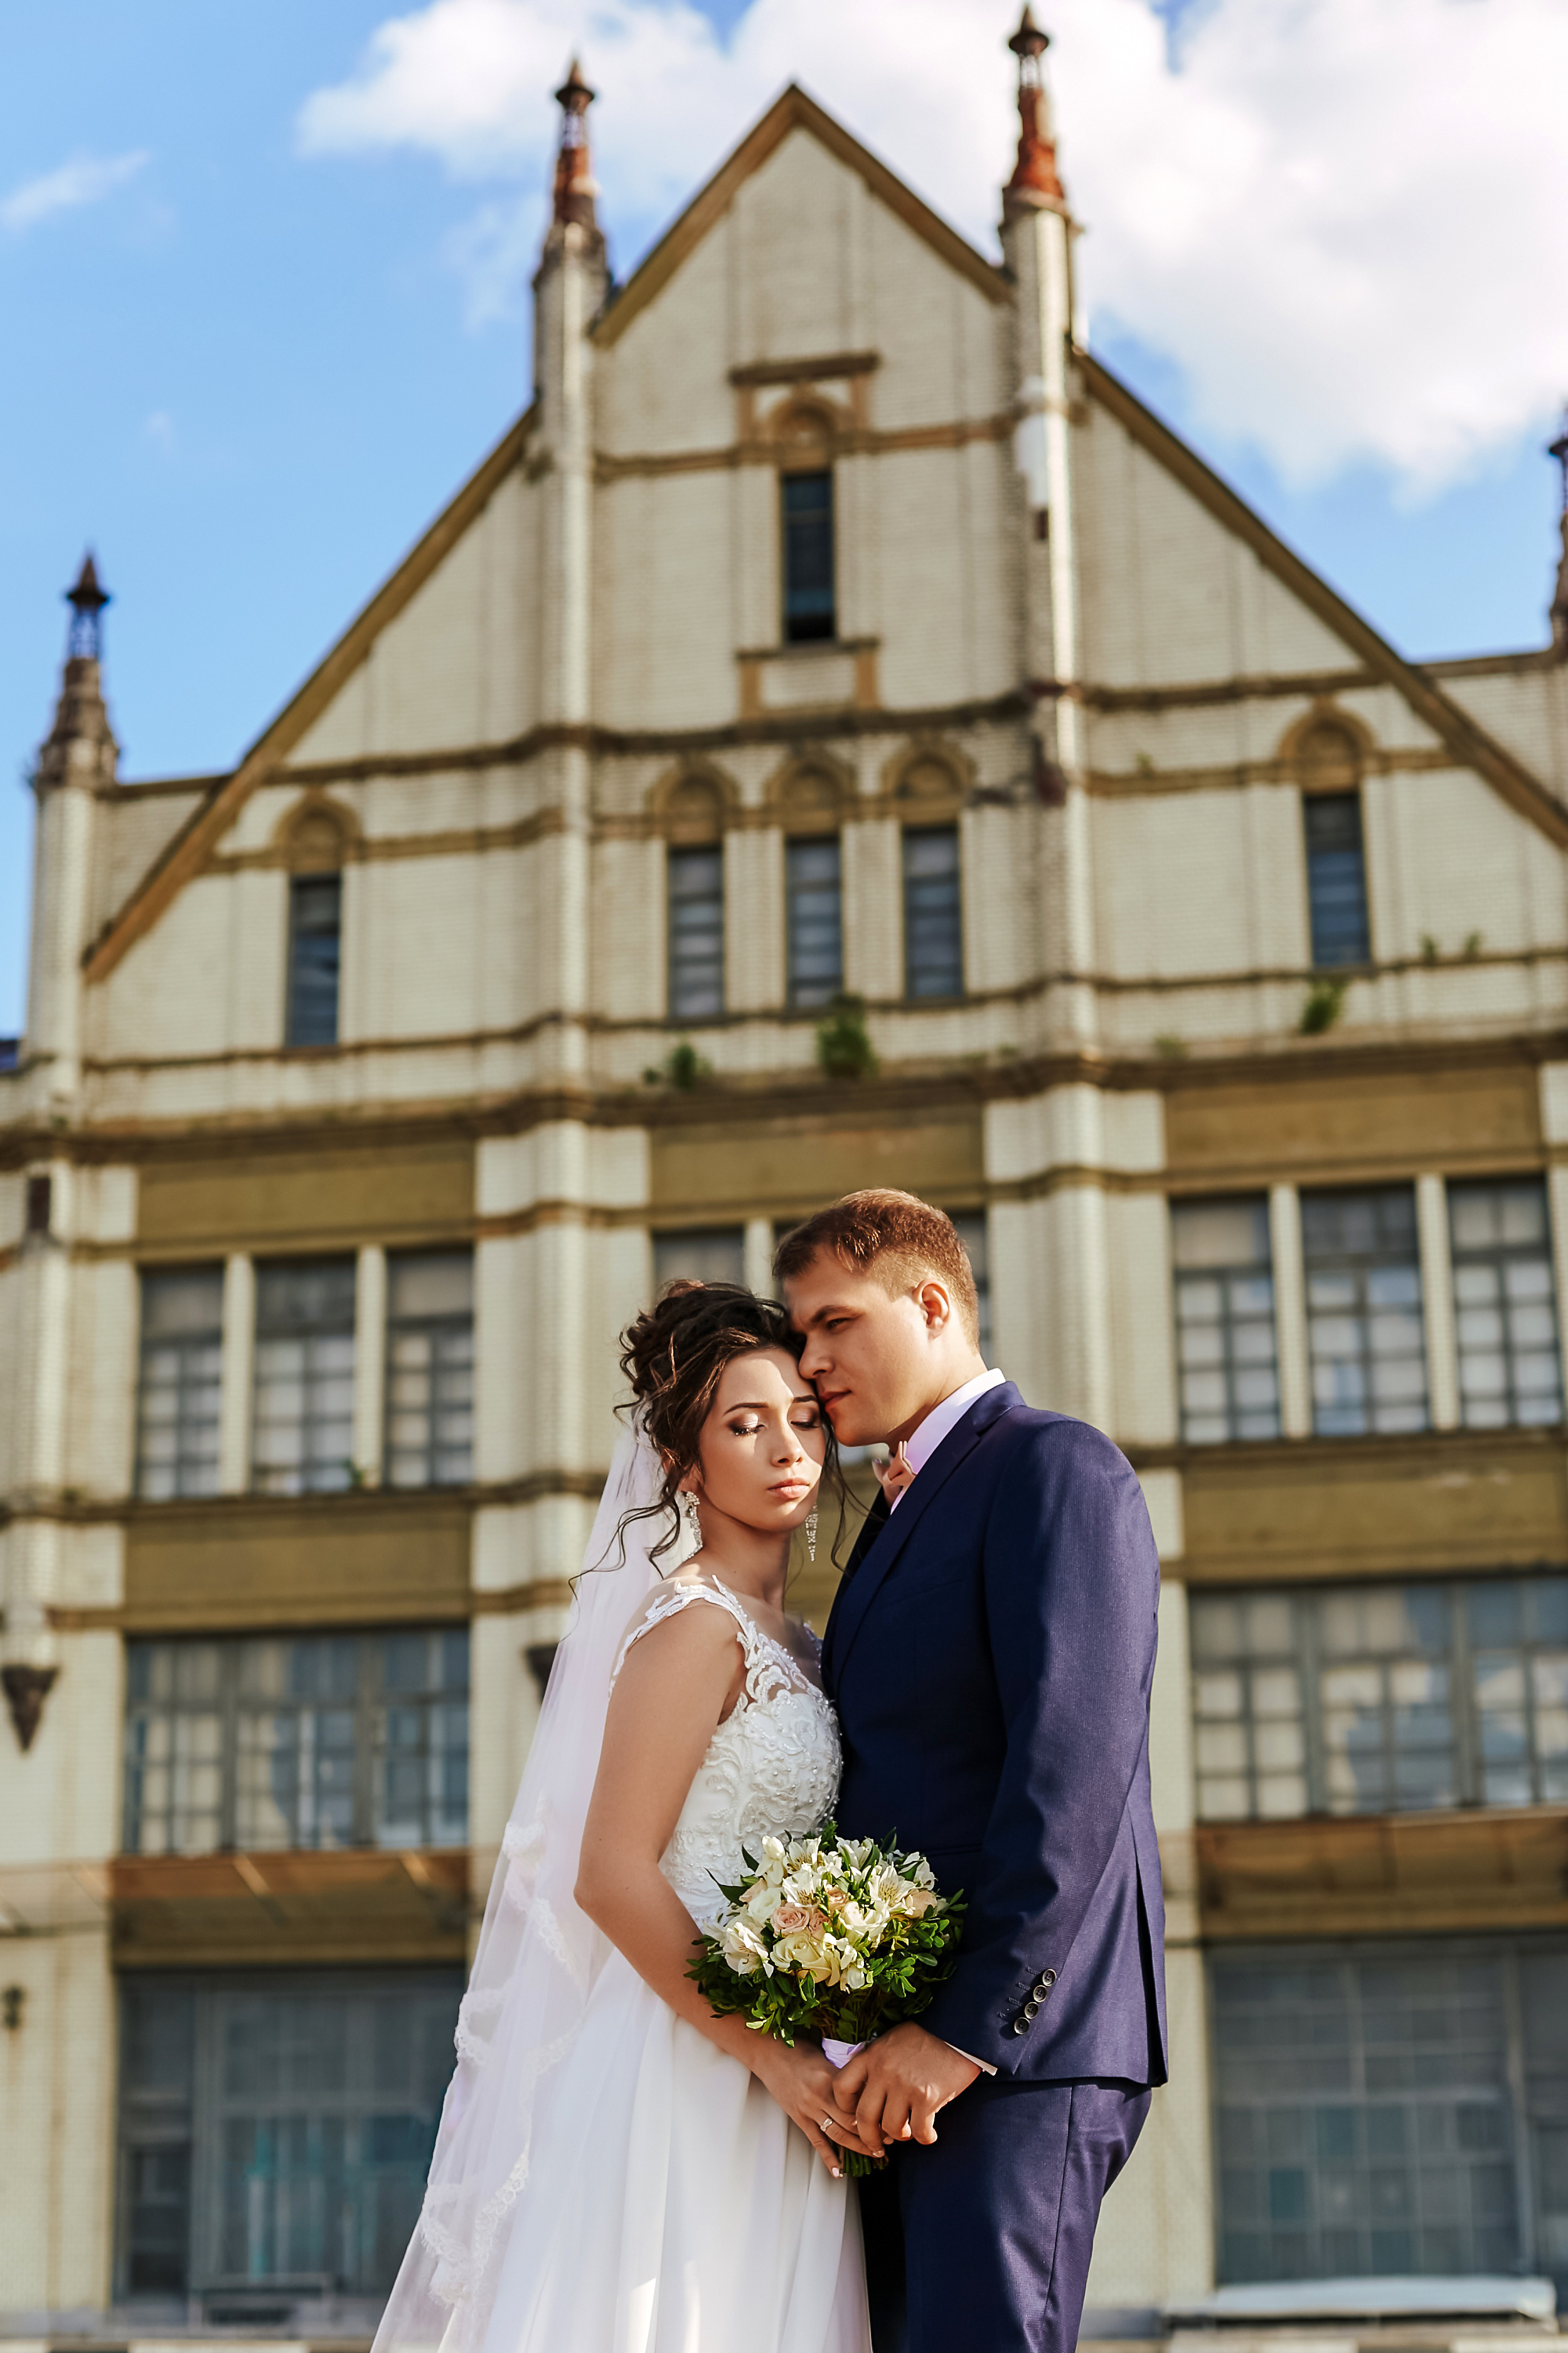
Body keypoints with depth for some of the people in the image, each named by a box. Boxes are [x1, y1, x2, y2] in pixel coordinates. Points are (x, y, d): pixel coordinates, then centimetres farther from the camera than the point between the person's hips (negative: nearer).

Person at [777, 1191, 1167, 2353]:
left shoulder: (1054, 1466, -5)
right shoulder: (904, 1514, 24)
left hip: (1020, 2041, -9)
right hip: (900, 2060, 9)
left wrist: (966, 2030, -20)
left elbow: (1076, 1770, -17)